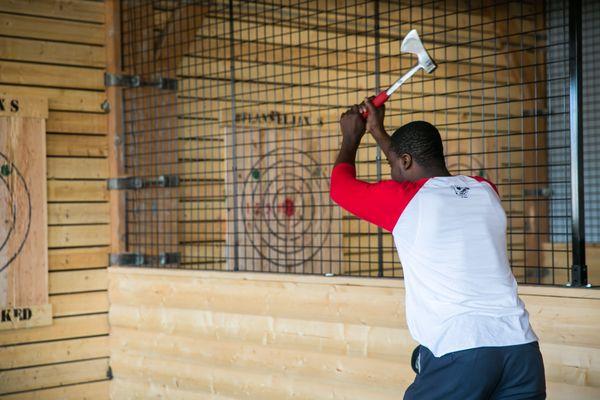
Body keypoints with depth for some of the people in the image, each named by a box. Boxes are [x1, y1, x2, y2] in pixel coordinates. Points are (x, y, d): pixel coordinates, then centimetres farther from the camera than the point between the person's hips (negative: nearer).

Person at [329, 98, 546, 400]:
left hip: (458, 353, -5)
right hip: (521, 348, 5)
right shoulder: (485, 192, 14)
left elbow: (340, 186, 17)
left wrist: (351, 138, 33)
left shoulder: (402, 199, -2)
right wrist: (378, 132, 43)